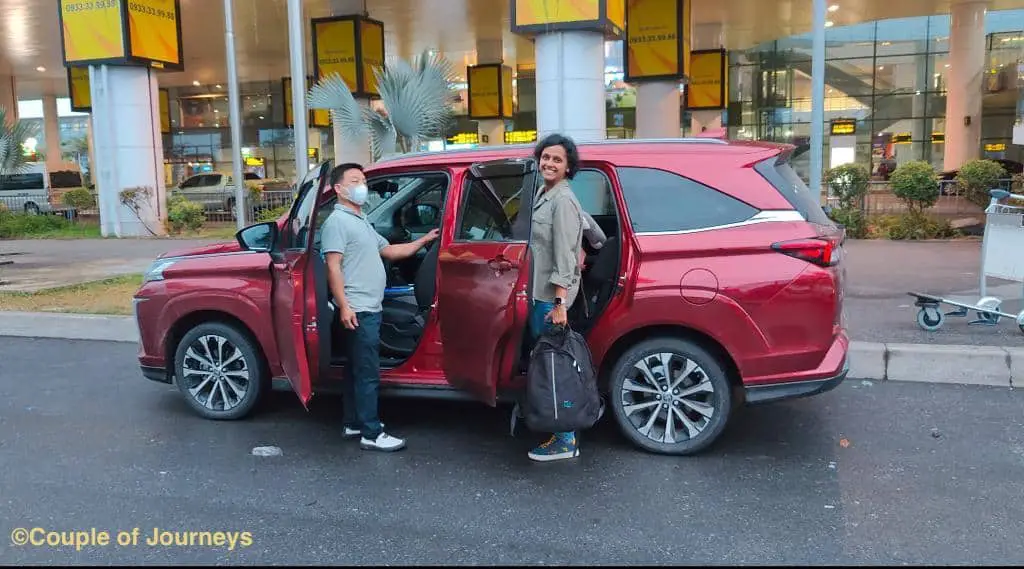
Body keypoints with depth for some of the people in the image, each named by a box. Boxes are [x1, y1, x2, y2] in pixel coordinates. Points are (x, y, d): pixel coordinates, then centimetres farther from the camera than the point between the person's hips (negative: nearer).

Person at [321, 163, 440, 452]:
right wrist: (344, 306, -24)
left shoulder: (361, 222, 21)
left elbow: (390, 251, 25)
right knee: (368, 373, -8)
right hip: (358, 311, -10)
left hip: (370, 309, 10)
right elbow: (333, 267, -17)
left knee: (357, 370, 15)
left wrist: (424, 241, 20)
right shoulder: (338, 221, -10)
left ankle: (354, 423, 24)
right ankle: (372, 434, -5)